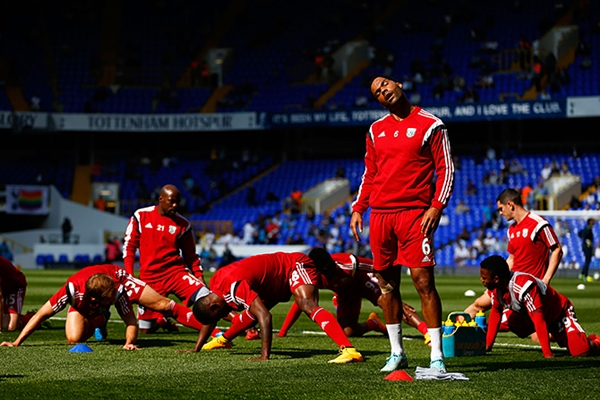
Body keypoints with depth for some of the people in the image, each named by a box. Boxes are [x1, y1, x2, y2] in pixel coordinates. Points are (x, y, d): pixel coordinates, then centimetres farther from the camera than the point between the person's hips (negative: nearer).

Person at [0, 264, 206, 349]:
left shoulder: (118, 286, -42)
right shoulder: (73, 289, -44)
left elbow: (131, 320, -33)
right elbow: (41, 314, -36)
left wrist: (129, 343, -52)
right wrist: (17, 342, -38)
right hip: (84, 305, 1)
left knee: (162, 304, -14)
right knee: (74, 338, -20)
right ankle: (99, 322, 16)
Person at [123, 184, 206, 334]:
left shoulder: (183, 224, 3)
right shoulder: (141, 216, 0)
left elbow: (190, 255, 12)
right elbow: (129, 246, 5)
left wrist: (199, 276, 0)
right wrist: (129, 276, -2)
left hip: (176, 271, 0)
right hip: (150, 277, 0)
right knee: (145, 329, 4)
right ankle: (160, 319, 36)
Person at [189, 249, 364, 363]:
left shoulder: (235, 286, -31)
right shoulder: (216, 282, -2)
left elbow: (265, 316, -39)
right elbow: (210, 318, 15)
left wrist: (264, 356, -42)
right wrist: (196, 350, 13)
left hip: (296, 266, -10)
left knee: (308, 306, -34)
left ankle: (348, 350, -52)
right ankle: (223, 340, 47)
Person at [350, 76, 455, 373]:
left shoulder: (430, 125, -1)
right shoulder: (376, 130, 15)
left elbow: (445, 169, -3)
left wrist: (436, 206, -13)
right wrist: (357, 209, 12)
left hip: (415, 213, -5)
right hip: (380, 214, 5)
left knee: (423, 282, -11)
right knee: (387, 284, 8)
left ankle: (437, 357, -8)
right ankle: (397, 353, 18)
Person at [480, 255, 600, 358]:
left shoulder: (523, 285, -39)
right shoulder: (495, 288, -14)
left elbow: (538, 319, -39)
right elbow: (495, 313, 0)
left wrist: (547, 354, -40)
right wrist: (487, 345, -5)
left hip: (559, 313, -9)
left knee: (582, 352, -26)